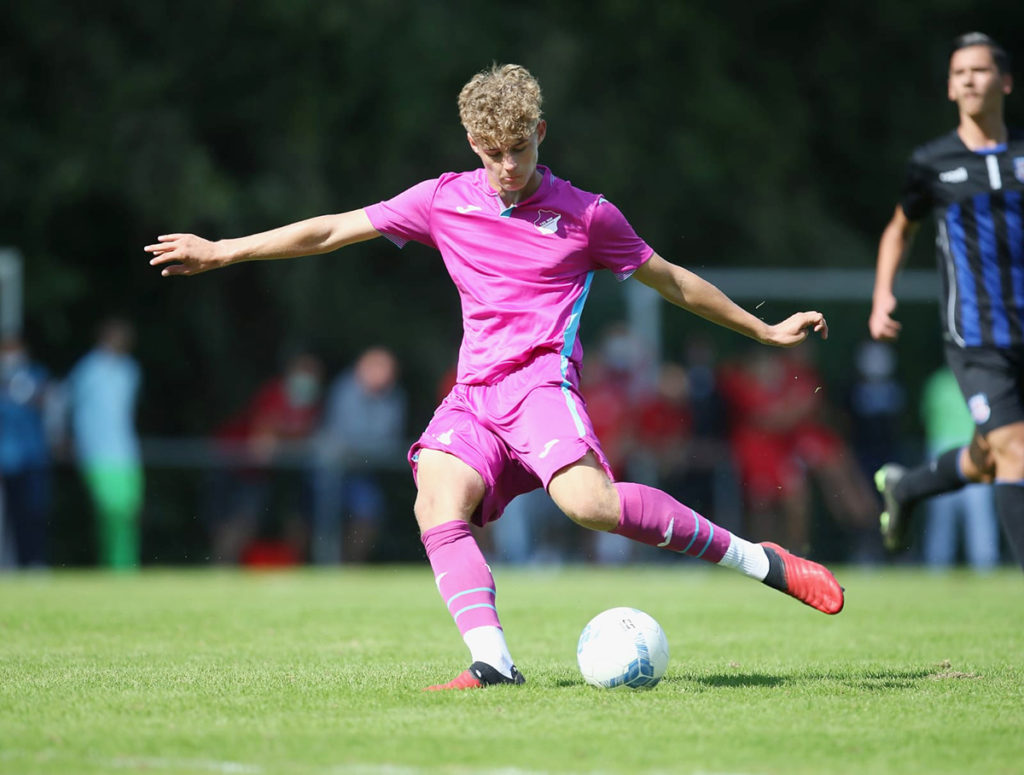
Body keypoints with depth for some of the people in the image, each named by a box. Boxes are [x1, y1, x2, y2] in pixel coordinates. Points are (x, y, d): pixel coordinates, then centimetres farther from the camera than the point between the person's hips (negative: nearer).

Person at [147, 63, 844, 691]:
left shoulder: (586, 215, 6)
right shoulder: (444, 202, 11)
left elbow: (672, 282, 18)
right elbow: (332, 231, 14)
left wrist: (766, 331, 23)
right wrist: (220, 251, 11)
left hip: (542, 381, -4)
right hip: (474, 397, 4)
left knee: (587, 500, -32)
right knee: (437, 506, -26)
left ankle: (758, 561, -19)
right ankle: (493, 662, -36)